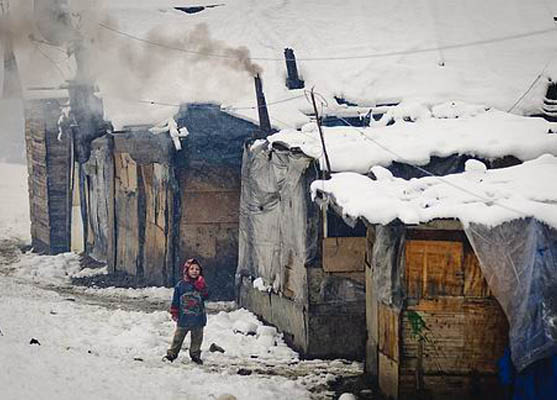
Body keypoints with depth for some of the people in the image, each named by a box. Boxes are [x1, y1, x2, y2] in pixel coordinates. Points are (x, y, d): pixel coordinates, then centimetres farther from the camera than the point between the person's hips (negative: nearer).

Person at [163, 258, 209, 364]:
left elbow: (205, 296, -10)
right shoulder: (181, 285, -2)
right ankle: (171, 354, 14)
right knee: (178, 337, 5)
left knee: (197, 338, 10)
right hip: (183, 318, -2)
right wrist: (174, 313, 1)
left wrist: (201, 287, -21)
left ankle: (195, 355, 23)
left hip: (198, 318, 2)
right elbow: (175, 300, 3)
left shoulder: (201, 284, 4)